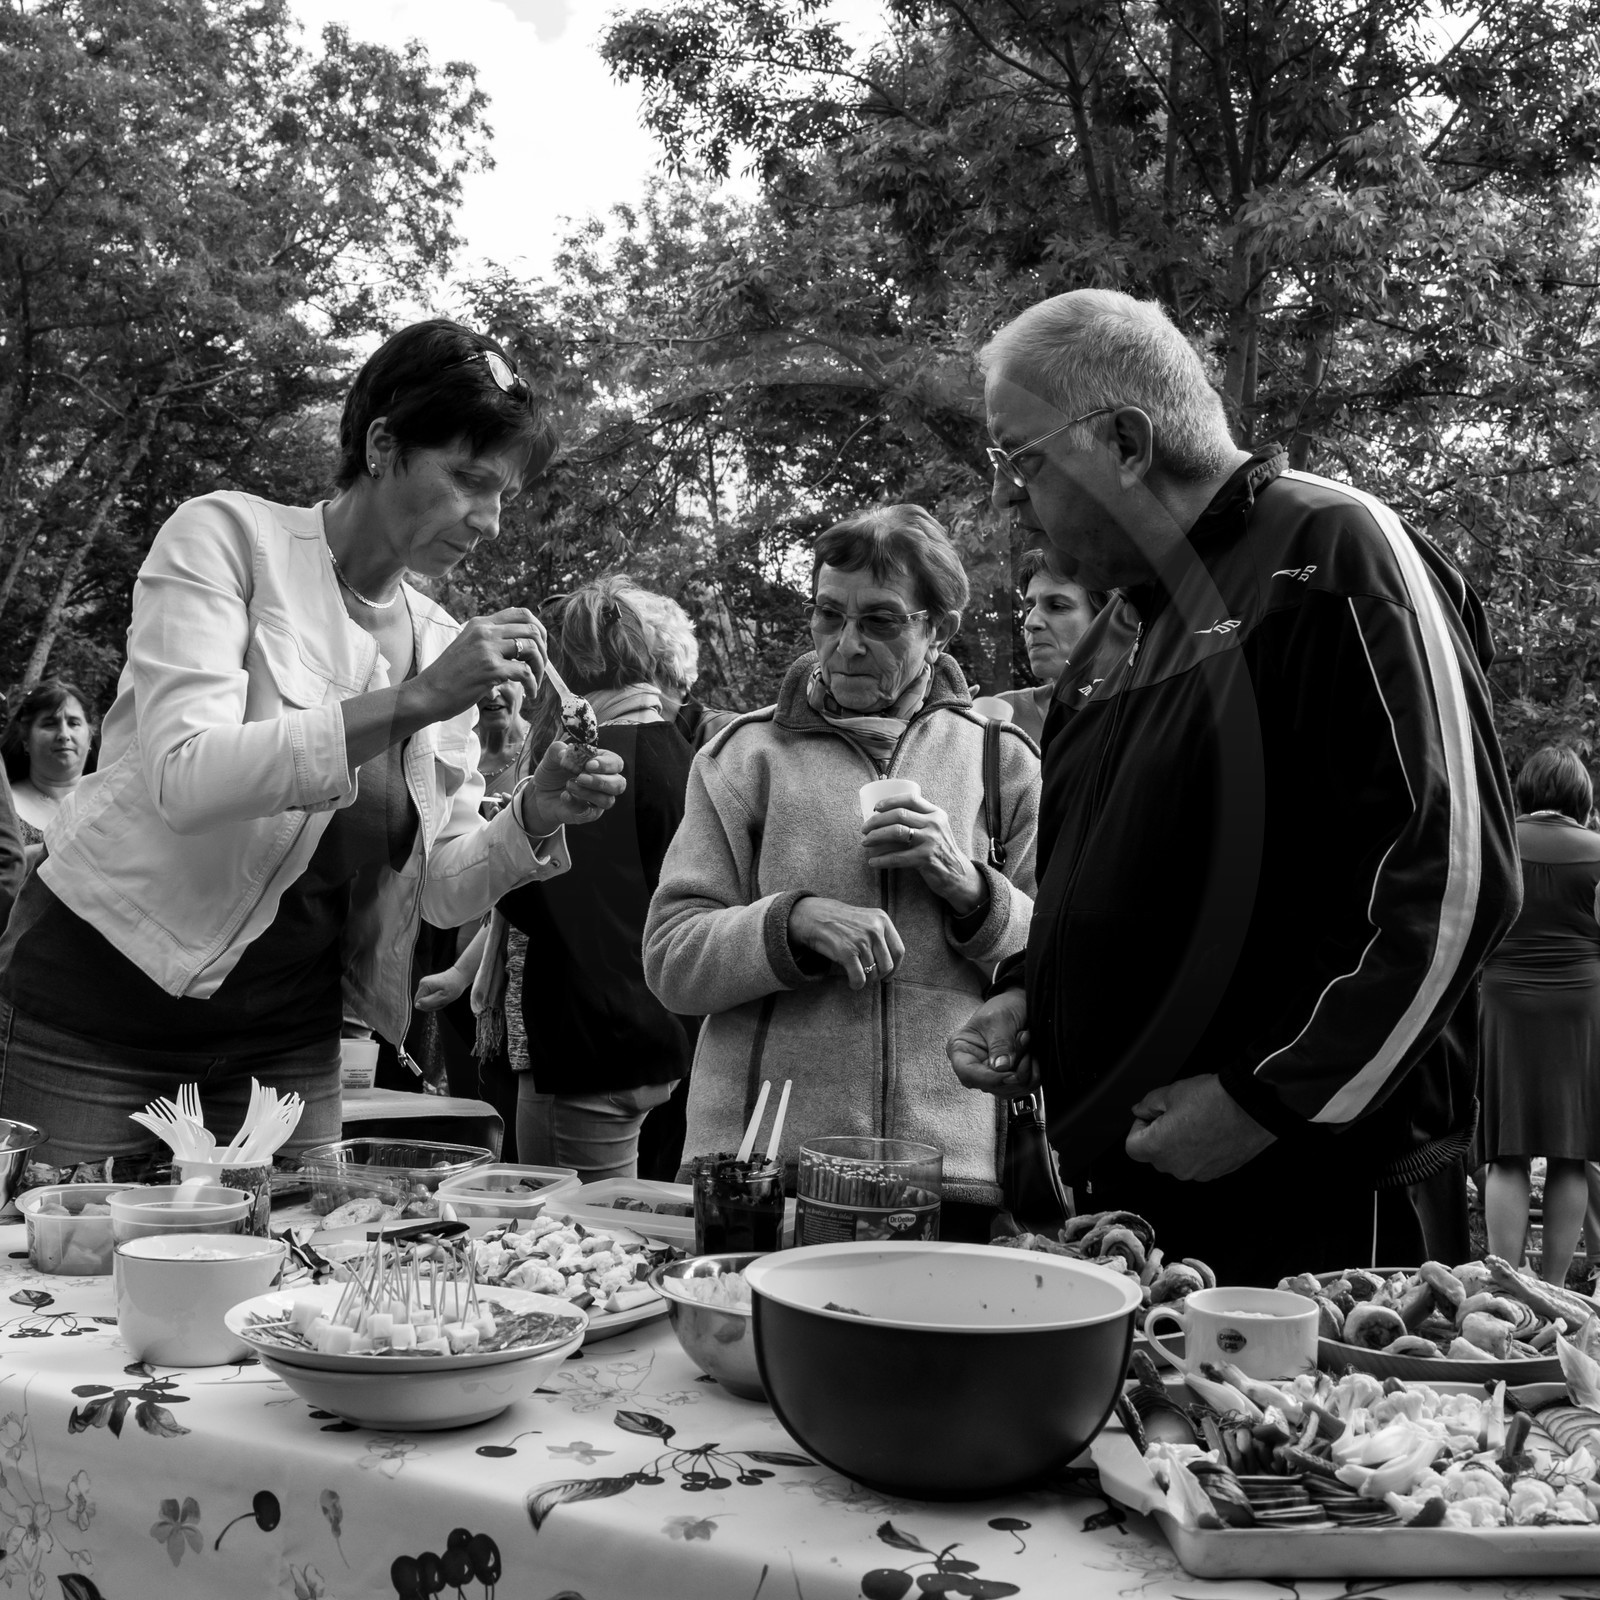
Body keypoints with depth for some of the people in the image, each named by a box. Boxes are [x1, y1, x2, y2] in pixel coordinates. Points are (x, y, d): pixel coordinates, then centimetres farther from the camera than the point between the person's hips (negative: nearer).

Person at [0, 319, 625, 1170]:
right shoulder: (228, 536, -10)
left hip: (286, 1033, 5)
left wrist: (533, 820, -12)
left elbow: (444, 888, 6)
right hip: (100, 1002, -4)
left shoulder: (439, 641, 4)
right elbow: (184, 775, -24)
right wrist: (412, 702, -28)